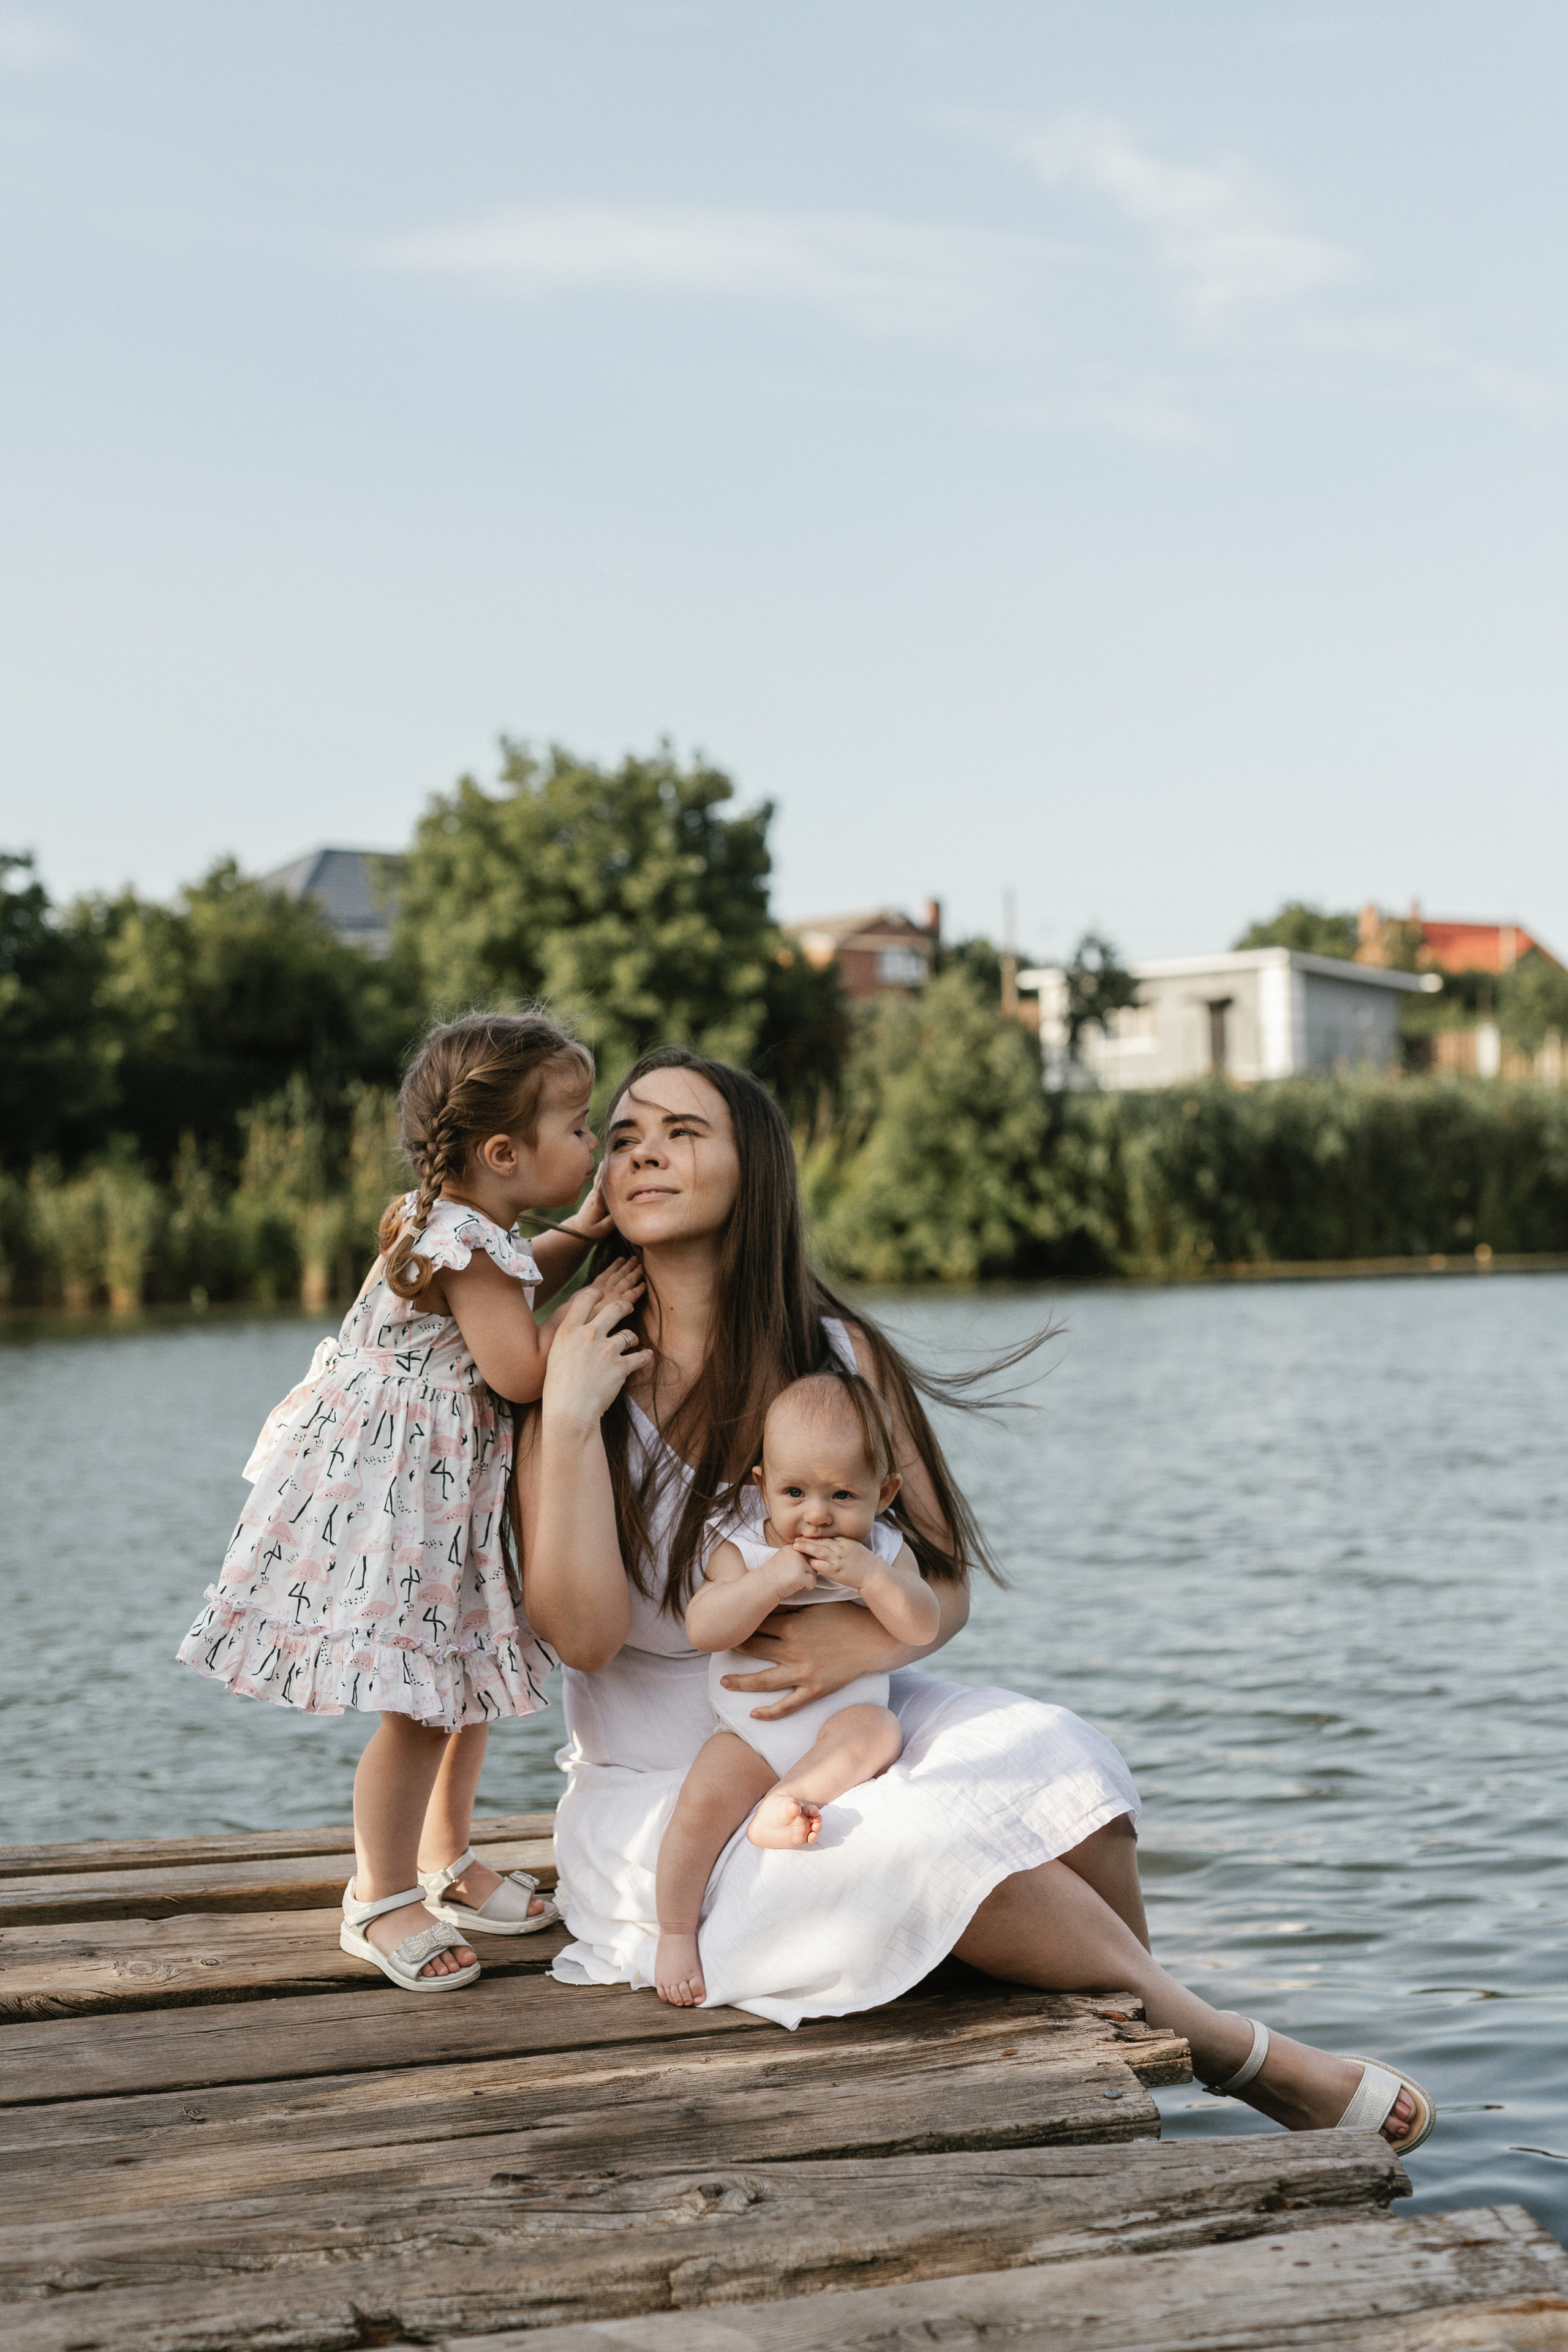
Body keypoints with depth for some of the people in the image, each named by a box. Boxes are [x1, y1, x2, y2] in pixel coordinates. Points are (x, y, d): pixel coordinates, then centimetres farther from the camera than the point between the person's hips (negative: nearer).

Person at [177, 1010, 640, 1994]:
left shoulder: (477, 1228, 7)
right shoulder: (463, 1246, -23)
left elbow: (518, 1280, 29)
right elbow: (522, 1372, -26)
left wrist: (588, 1230, 15)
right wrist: (593, 1307, -13)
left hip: (444, 1496, 11)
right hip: (389, 1496, -11)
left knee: (470, 1684, 20)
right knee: (423, 1707, -7)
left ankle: (443, 1860, 36)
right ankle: (379, 1899, 8)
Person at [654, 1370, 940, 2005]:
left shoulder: (883, 1552, -1)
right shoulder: (741, 1547, -7)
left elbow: (924, 1627, -13)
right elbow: (702, 1629, -18)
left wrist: (868, 1576, -27)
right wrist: (769, 1581, -29)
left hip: (842, 1721, 1)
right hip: (750, 1736, -1)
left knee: (879, 1731, -30)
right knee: (704, 1797, -24)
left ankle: (781, 1806, -34)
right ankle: (675, 1933, -9)